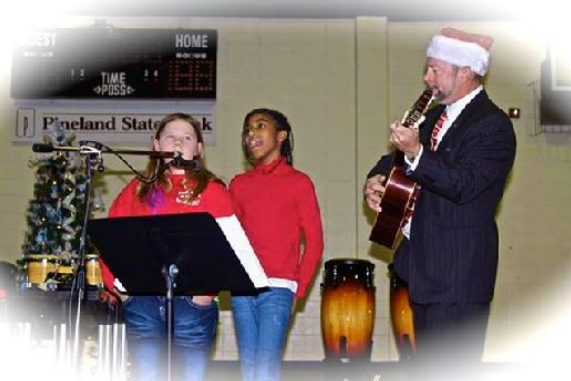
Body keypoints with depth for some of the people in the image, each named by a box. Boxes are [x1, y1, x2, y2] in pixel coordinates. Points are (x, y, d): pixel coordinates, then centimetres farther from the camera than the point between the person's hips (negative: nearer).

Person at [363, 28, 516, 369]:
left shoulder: (493, 126, -15)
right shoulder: (435, 115, 13)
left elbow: (463, 186, -24)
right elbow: (398, 157, 21)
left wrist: (416, 153, -32)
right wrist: (376, 179, 0)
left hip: (458, 272, -9)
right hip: (425, 264, 9)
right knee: (429, 360, 20)